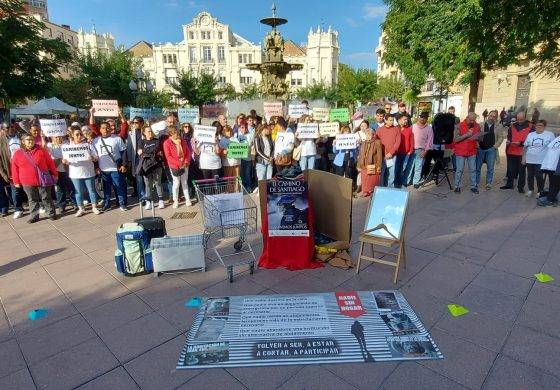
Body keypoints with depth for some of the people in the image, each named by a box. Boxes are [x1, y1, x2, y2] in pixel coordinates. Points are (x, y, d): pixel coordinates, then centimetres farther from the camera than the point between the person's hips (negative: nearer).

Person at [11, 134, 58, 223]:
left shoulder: (41, 150, -2)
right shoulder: (18, 153, 1)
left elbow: (50, 162, 2)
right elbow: (15, 168, 5)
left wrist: (54, 174, 4)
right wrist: (16, 181, 5)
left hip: (43, 180, -1)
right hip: (28, 182, 1)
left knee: (46, 198, 6)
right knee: (32, 200, 10)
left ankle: (51, 214, 15)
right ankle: (34, 216, 19)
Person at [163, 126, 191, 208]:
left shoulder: (182, 141, 7)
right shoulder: (167, 143, -7)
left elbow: (188, 152, 7)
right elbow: (168, 156, -11)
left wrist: (186, 162, -7)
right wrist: (178, 163, -17)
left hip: (184, 165, 4)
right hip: (174, 166, -4)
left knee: (184, 182, 10)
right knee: (176, 183, 0)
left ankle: (187, 199, 17)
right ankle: (175, 201, 11)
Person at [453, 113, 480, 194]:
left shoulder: (477, 126, 5)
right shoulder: (460, 126, -6)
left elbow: (480, 138, 11)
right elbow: (455, 139, -12)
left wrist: (477, 138, -12)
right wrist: (467, 135, -19)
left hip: (472, 152, 3)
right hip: (460, 152, -3)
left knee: (473, 170, 7)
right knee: (459, 170, 1)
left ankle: (473, 186, 15)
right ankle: (457, 186, 10)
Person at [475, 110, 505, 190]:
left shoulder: (499, 126, 6)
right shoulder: (481, 124, 4)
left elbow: (501, 137, 5)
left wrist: (496, 146, -7)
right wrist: (477, 144, -11)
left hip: (491, 149, 0)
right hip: (481, 148, 0)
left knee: (490, 168, 3)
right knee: (477, 167, 3)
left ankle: (489, 184, 12)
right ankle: (476, 183, 13)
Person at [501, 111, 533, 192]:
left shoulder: (530, 127, -3)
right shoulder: (513, 126, 9)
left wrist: (521, 143, -19)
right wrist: (508, 141, 0)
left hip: (523, 152, -4)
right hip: (511, 151, 4)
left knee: (521, 170, 5)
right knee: (511, 169, 12)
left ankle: (521, 186, 14)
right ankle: (509, 184, 23)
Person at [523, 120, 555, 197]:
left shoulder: (550, 134, 0)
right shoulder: (530, 135, 8)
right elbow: (525, 147, 10)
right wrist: (523, 157, 5)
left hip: (541, 161, -3)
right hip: (529, 160, 3)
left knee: (539, 176, -2)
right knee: (530, 176, 10)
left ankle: (540, 191, 14)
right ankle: (530, 190, 26)